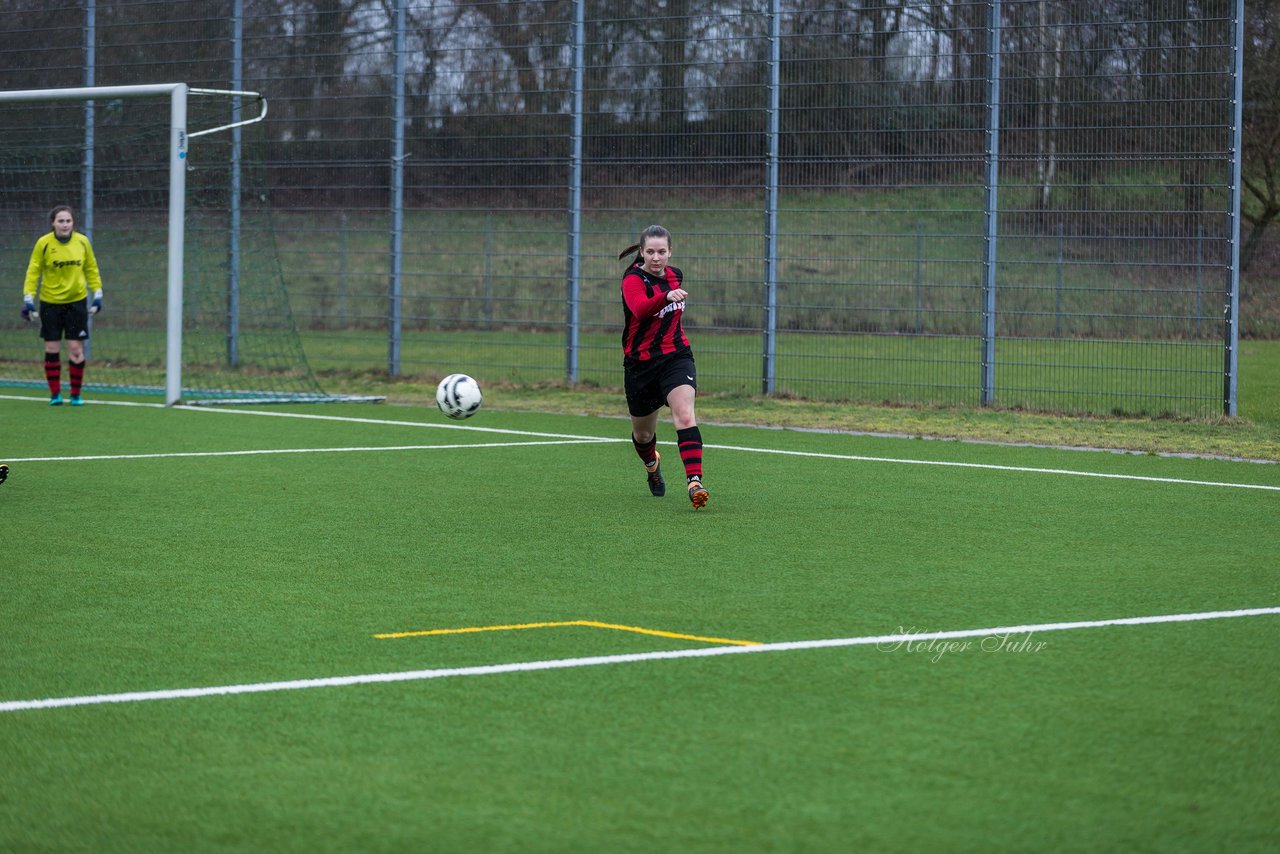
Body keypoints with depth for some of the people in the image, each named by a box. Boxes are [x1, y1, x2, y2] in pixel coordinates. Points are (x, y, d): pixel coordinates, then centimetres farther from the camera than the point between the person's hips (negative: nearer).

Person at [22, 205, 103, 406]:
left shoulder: (82, 242, -3)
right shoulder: (43, 243, -9)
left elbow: (91, 269, 8)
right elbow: (33, 272, -4)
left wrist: (97, 294, 6)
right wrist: (28, 299, -9)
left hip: (77, 301, 1)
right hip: (50, 303, -1)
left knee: (76, 349, -2)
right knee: (52, 349, 2)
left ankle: (76, 394, 9)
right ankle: (55, 394, 13)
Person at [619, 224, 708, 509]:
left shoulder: (675, 275, 3)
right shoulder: (633, 280, -16)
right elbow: (640, 309, -41)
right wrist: (666, 297, -57)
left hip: (676, 356, 2)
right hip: (641, 364, -2)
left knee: (685, 416, -24)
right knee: (643, 433, 16)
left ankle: (695, 482, -35)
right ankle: (652, 465, 51)